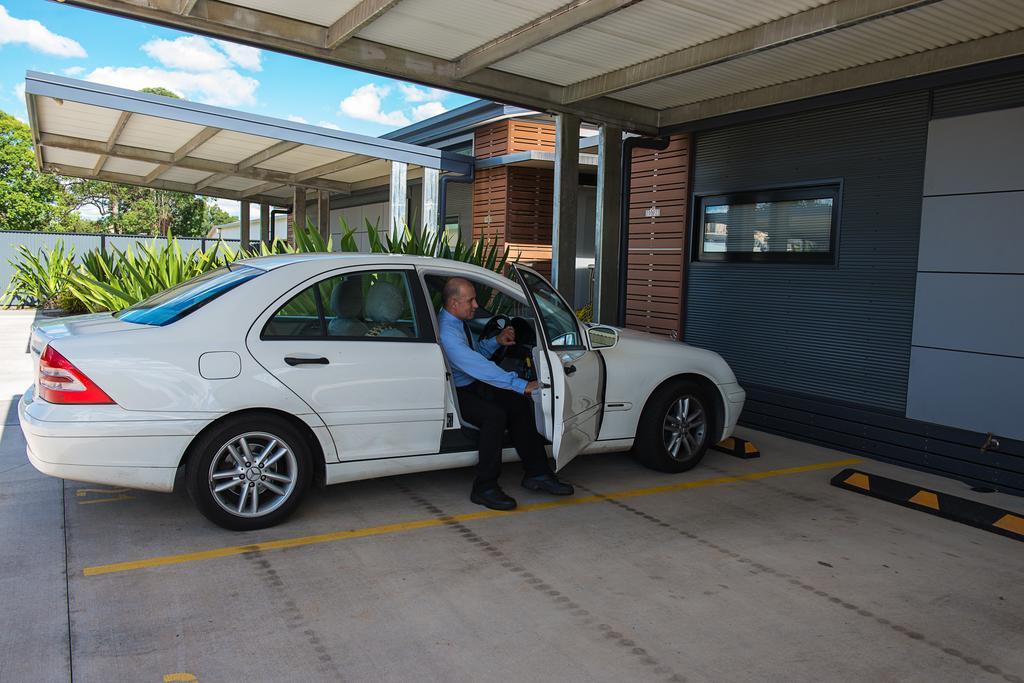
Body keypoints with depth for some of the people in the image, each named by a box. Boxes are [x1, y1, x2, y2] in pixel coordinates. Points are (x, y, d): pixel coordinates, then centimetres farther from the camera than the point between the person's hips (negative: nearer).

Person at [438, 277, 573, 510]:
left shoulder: (460, 322, 7)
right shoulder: (446, 332, -25)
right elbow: (478, 366, -31)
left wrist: (496, 341, 3)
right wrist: (521, 385, -32)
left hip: (472, 386, 9)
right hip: (455, 393, -9)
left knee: (519, 404, -9)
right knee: (494, 415, -32)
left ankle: (536, 473, -5)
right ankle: (484, 488, -22)